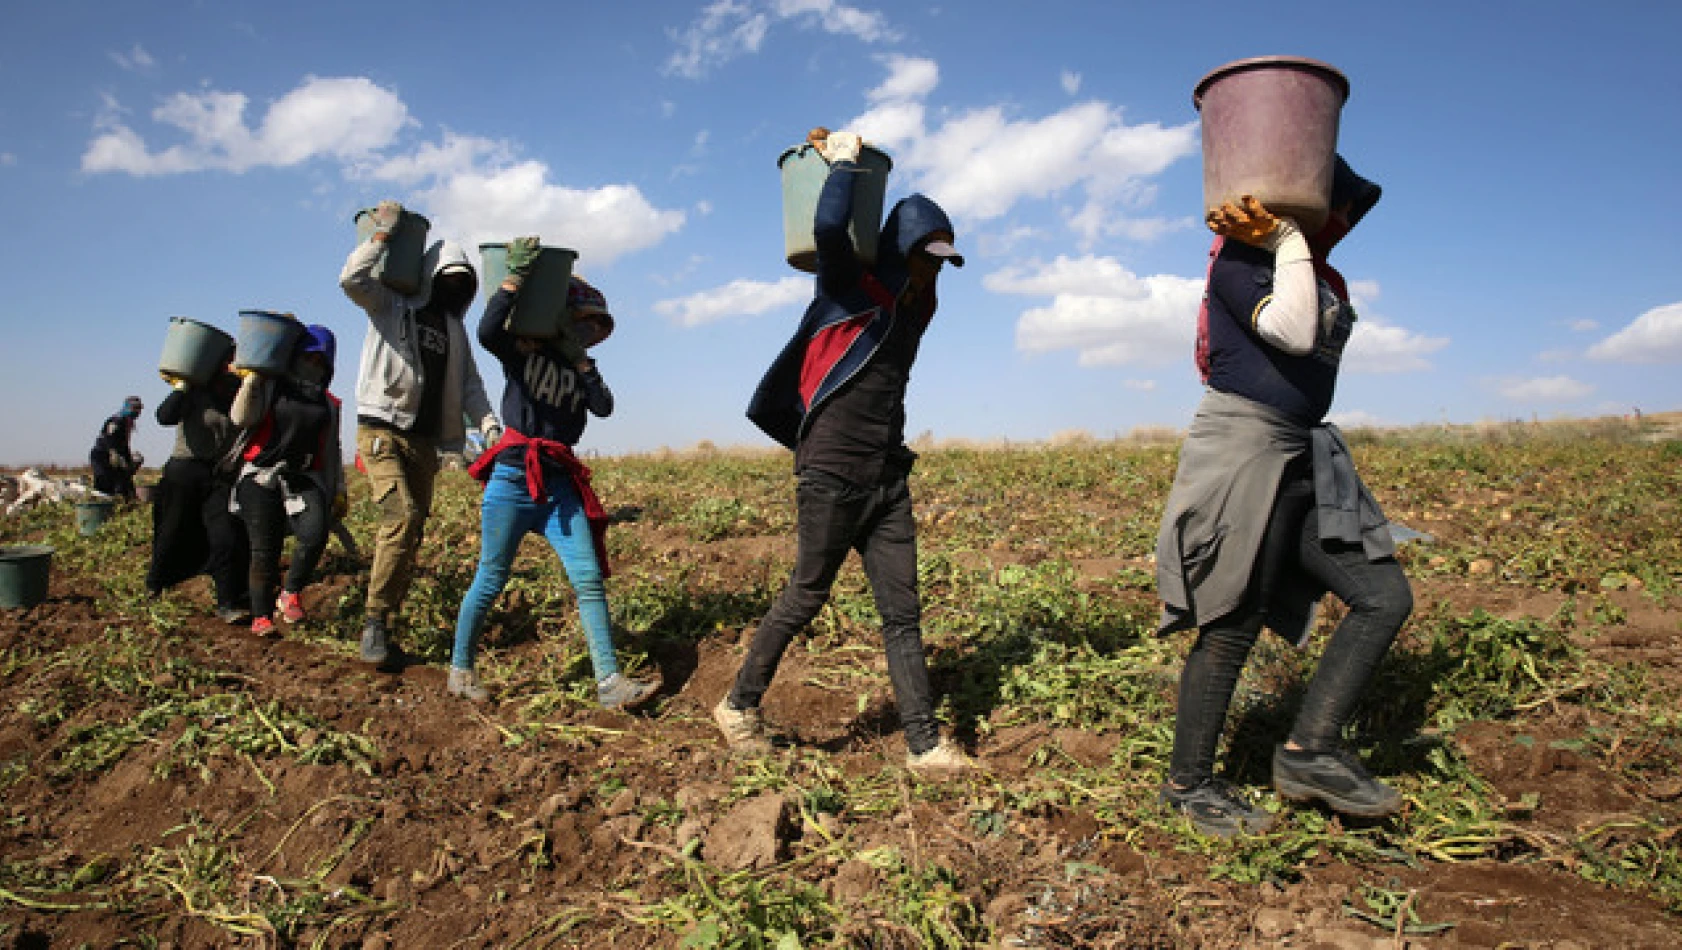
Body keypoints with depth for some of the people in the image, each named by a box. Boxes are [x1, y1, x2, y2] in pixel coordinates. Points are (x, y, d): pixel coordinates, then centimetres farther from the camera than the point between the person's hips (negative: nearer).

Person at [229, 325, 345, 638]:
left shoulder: (328, 403, 17)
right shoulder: (271, 387, 6)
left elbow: (331, 450, 21)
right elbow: (241, 417, -9)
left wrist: (338, 489, 16)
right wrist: (253, 376, -10)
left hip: (305, 479, 3)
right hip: (262, 477, -2)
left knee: (315, 535, -20)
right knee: (265, 549, -4)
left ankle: (292, 592, 3)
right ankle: (261, 616, 7)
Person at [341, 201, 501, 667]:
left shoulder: (454, 328, 21)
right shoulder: (391, 305, 5)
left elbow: (469, 384, 14)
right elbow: (352, 278, -15)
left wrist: (489, 424, -2)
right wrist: (384, 231, -9)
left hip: (424, 440, 6)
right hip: (382, 430, -6)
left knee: (412, 534, 4)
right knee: (402, 516, -22)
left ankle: (385, 626, 13)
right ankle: (375, 620, -12)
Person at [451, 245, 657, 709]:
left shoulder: (580, 369, 17)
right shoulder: (523, 348, 2)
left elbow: (604, 407, 0)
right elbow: (488, 331, -19)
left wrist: (582, 362, -1)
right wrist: (515, 276, -16)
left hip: (560, 484, 5)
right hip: (513, 476, -5)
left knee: (589, 579, -5)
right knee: (490, 580, 3)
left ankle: (609, 681, -5)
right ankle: (460, 670, 22)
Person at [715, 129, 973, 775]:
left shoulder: (914, 308, 15)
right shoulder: (849, 290, -5)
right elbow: (829, 230, -24)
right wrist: (844, 161, -6)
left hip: (887, 477, 7)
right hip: (832, 472, -7)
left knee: (903, 612, 4)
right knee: (806, 596, 3)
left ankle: (924, 745, 9)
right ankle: (739, 706, 22)